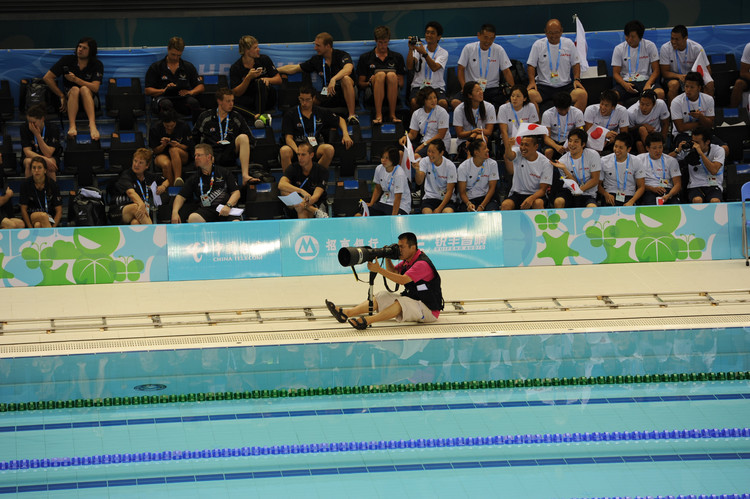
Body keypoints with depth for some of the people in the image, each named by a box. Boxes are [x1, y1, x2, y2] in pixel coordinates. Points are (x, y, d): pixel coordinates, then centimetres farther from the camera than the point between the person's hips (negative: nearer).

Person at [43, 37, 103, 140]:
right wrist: (62, 95, -5)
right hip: (69, 99, 1)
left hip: (90, 102, -1)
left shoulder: (97, 65, -3)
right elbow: (47, 78, -1)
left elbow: (95, 88, -17)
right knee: (75, 89, -33)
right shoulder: (67, 60, 0)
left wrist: (75, 79, -24)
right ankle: (72, 126, -53)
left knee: (84, 89, -33)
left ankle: (92, 125, -56)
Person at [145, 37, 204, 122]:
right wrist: (164, 90, -11)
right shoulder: (155, 67, 12)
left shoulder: (188, 67, 19)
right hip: (163, 97, -2)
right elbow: (148, 91, 6)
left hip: (183, 98, 2)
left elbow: (201, 87, 18)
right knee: (166, 104, -41)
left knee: (194, 102, -35)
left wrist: (190, 92, -4)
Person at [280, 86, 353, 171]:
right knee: (284, 150, -37)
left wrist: (345, 134, 7)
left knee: (329, 149, -34)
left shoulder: (322, 112, 13)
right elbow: (288, 138, -1)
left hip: (316, 148, 2)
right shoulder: (290, 114, 6)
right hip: (297, 146, -2)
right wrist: (298, 151, -22)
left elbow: (340, 120, 28)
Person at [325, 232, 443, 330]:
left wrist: (379, 269, -31)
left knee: (402, 302, -36)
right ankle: (345, 313, -16)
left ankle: (367, 321, -53)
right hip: (413, 301, 10)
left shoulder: (422, 263, -20)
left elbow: (403, 280, -31)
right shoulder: (408, 261, 12)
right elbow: (393, 272, 22)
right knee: (382, 297, -2)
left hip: (429, 309, -10)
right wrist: (387, 258, 3)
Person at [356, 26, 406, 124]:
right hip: (372, 96, -1)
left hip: (391, 95, 1)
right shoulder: (365, 58, 17)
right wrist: (369, 82, -10)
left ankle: (392, 114, -33)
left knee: (392, 75, -33)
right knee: (380, 74, -34)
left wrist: (395, 82, -7)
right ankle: (378, 115, -44)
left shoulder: (397, 57, 21)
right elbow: (360, 84, 12)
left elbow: (401, 84, 17)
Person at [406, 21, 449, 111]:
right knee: (414, 102, -33)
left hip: (436, 87, -1)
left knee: (443, 103, -33)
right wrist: (411, 49, -16)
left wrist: (424, 53, -29)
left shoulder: (443, 53, 5)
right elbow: (409, 67, -4)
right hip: (419, 86, 1)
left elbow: (434, 67, -16)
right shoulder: (418, 49, 11)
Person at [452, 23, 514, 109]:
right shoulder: (469, 48, 0)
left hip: (492, 89, 0)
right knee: (455, 102, -29)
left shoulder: (499, 50, 2)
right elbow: (460, 69, 3)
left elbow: (506, 72, 4)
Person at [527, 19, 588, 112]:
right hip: (543, 86, -1)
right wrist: (532, 81, -11)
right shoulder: (538, 45, 2)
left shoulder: (569, 43, 7)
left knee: (582, 94, -27)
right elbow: (531, 65, 5)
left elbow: (575, 63, 14)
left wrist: (577, 79, -2)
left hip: (565, 86, 1)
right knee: (530, 95, -33)